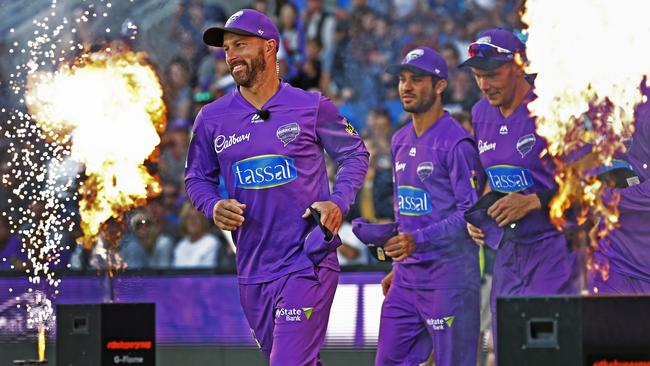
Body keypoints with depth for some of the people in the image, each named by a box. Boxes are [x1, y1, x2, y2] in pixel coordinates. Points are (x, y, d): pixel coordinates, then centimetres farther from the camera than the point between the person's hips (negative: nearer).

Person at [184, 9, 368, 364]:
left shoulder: (312, 107, -3)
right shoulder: (212, 118, 4)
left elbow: (354, 154, 7)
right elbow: (197, 176, 15)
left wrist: (338, 202, -9)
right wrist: (213, 206, -7)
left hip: (308, 264, -4)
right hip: (253, 272, 4)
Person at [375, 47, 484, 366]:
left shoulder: (456, 142, -11)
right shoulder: (400, 141, 16)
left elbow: (471, 213, -16)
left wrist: (418, 240, -25)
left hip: (449, 276, -9)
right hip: (408, 277, 9)